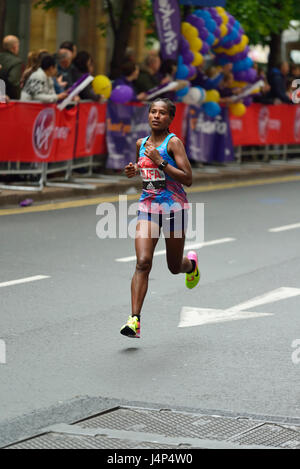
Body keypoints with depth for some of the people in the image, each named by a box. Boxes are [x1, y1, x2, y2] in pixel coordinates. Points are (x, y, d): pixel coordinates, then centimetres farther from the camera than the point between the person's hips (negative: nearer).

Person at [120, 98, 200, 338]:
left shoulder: (173, 142, -9)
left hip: (174, 207, -3)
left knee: (175, 267, 12)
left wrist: (160, 162, -22)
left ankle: (191, 262, 51)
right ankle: (135, 320, -19)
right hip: (148, 207, 3)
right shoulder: (141, 143, 8)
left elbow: (188, 179, -16)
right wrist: (134, 170, 4)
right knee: (143, 262, -15)